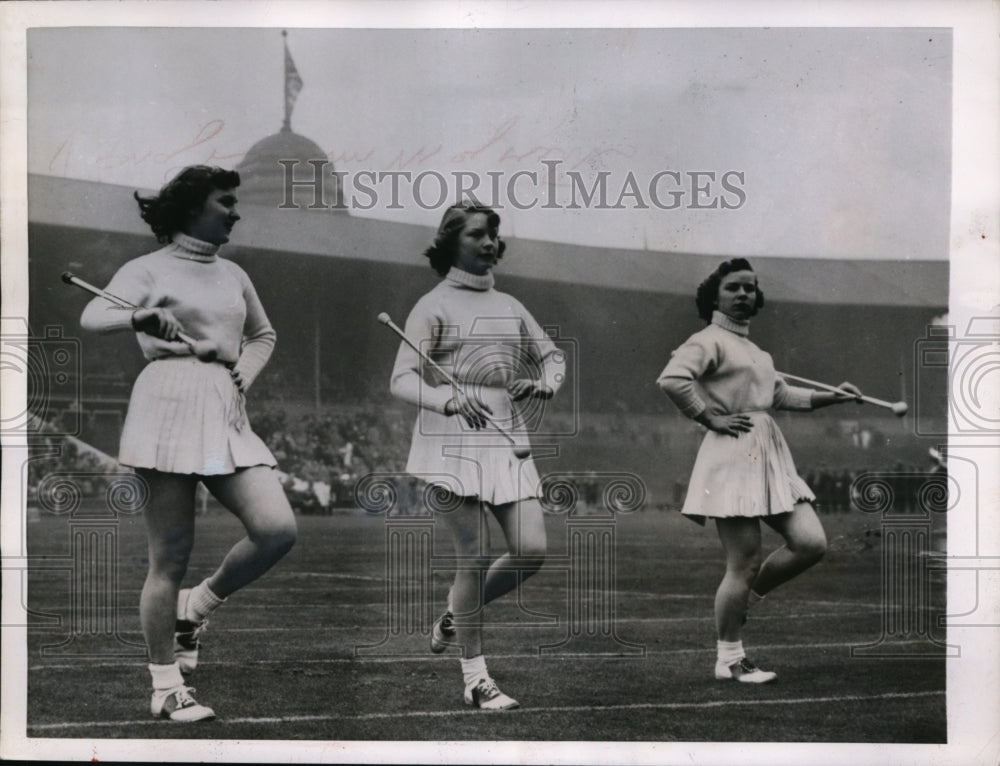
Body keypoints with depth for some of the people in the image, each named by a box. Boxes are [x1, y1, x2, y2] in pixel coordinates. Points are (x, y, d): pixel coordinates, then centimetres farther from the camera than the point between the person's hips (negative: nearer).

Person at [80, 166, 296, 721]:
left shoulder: (233, 275, 19)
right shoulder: (149, 269, 3)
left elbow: (263, 335, 35)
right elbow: (92, 317, -13)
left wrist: (245, 373, 14)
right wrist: (139, 317, -34)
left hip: (227, 414, 6)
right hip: (171, 406, -6)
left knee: (279, 530, -12)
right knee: (171, 557, -3)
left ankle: (199, 604, 13)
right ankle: (166, 687, 7)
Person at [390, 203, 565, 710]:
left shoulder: (509, 307, 17)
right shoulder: (433, 307, 0)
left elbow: (552, 356, 28)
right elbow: (402, 381, -9)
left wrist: (545, 383, 4)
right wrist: (450, 400, -28)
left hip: (506, 438, 6)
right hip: (451, 441, -6)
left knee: (531, 551, -5)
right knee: (475, 556, -9)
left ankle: (456, 616, 21)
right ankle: (475, 679, 3)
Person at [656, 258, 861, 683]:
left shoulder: (752, 349, 22)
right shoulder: (709, 341, -6)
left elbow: (780, 394, 31)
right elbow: (671, 379, -22)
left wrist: (832, 397, 24)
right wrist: (710, 418, -16)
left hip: (769, 453, 9)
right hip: (733, 454, -9)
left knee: (811, 542, -1)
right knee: (744, 564, -6)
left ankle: (745, 597, 20)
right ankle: (729, 661, 7)